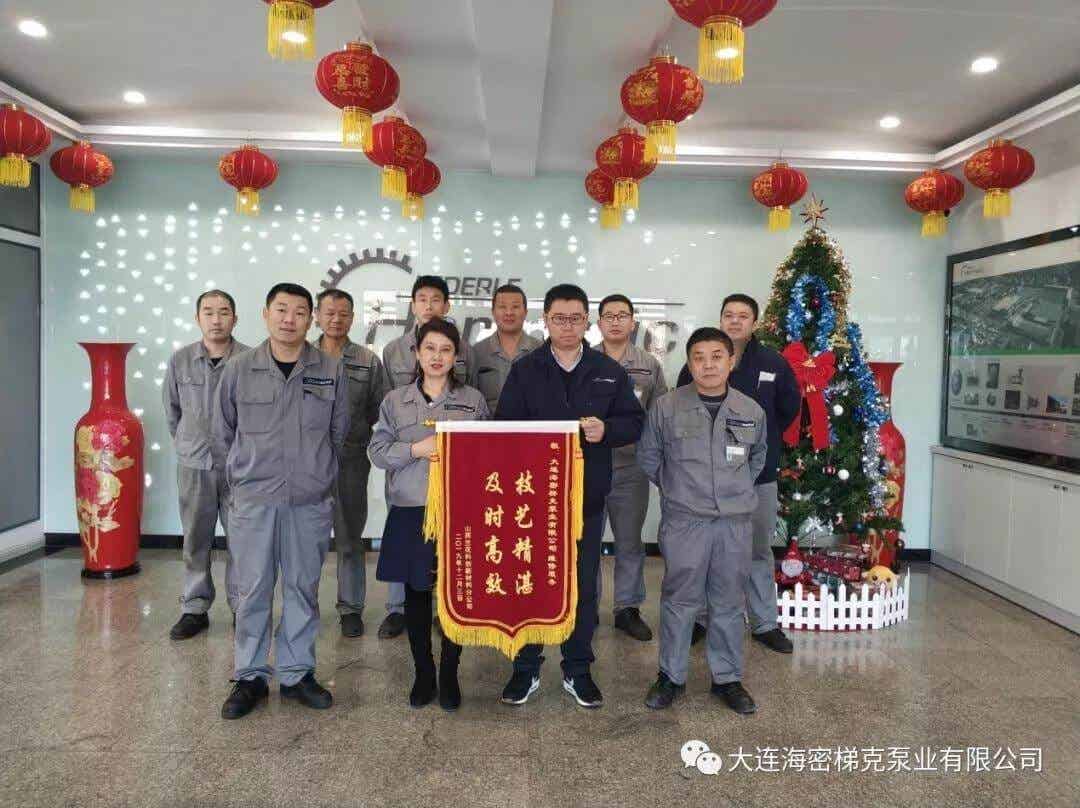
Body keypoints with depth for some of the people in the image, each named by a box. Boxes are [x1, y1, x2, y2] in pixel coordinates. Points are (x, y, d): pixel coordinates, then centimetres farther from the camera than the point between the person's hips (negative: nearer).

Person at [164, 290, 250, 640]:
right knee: (195, 539, 10)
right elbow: (171, 409, 15)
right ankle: (194, 609, 23)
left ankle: (242, 606, 18)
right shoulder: (180, 360, 2)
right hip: (194, 464, 2)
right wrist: (184, 443, 16)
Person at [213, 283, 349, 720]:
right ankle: (250, 676, 20)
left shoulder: (331, 371, 2)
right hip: (253, 500, 0)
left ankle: (296, 673, 23)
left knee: (303, 589, 9)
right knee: (253, 590, 5)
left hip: (311, 502, 1)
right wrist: (247, 475, 12)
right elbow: (223, 434, 11)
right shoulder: (239, 369, 1)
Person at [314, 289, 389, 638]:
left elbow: (379, 412, 6)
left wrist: (374, 449, -1)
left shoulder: (368, 361, 5)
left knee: (350, 538, 8)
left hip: (351, 459, 0)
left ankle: (351, 608, 19)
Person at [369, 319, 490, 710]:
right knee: (416, 592, 9)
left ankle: (449, 675, 22)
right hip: (411, 510, 1)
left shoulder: (473, 400, 6)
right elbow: (378, 451, 3)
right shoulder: (395, 401, 7)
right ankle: (423, 674, 25)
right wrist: (416, 450, -11)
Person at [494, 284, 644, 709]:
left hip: (588, 495, 1)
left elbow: (633, 422, 5)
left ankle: (577, 669, 26)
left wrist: (605, 430, -14)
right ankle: (526, 668, 23)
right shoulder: (524, 369, 2)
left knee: (584, 585, 10)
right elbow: (505, 426, -1)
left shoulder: (609, 371, 5)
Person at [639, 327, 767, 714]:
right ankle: (671, 676, 23)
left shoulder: (751, 410, 2)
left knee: (728, 603, 12)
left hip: (734, 522, 2)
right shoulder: (666, 407, -6)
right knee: (679, 601, 7)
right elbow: (648, 458, 7)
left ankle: (728, 677, 27)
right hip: (683, 521, -2)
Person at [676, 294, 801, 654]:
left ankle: (765, 623, 25)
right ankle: (700, 617, 25)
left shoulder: (773, 364, 0)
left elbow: (789, 406, 13)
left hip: (758, 474, 1)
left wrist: (764, 439, 11)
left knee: (759, 550, 12)